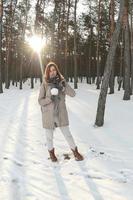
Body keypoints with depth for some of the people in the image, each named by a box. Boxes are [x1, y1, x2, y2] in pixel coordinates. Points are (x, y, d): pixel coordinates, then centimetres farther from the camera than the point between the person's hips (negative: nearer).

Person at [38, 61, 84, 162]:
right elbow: (40, 101, -7)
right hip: (48, 114, -1)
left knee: (67, 134, 6)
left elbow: (73, 94, -11)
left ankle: (75, 151, 28)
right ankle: (51, 152, 39)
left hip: (61, 113, 1)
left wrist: (63, 87, -26)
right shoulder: (44, 84, -7)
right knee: (49, 136, 12)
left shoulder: (61, 81, -2)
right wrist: (50, 98, -23)